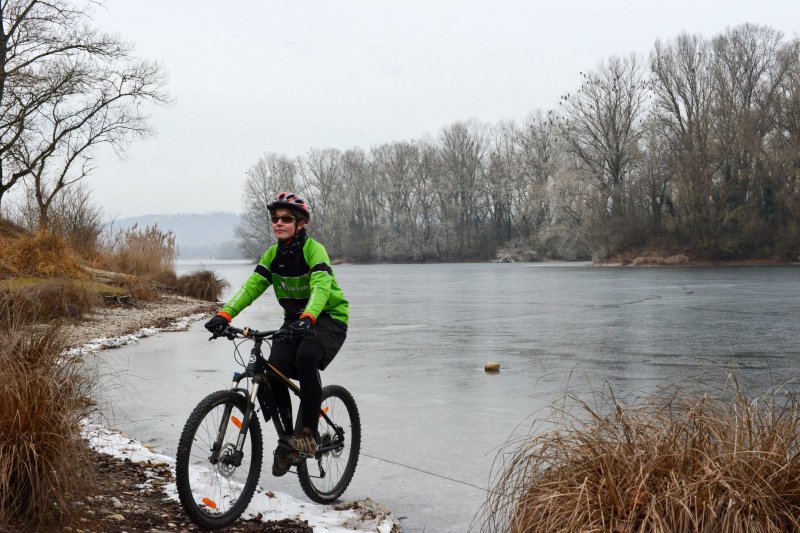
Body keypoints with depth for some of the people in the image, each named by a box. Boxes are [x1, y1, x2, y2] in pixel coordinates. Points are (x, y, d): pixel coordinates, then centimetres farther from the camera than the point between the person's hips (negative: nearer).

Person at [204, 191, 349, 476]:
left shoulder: (314, 249, -17)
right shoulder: (273, 254, 1)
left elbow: (320, 286, -33)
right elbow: (252, 286, -10)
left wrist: (308, 318, -52)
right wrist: (225, 314, -26)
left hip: (329, 317, -5)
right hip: (295, 320, 5)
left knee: (306, 357, -35)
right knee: (275, 370, -18)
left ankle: (309, 432, -20)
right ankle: (286, 437, 2)